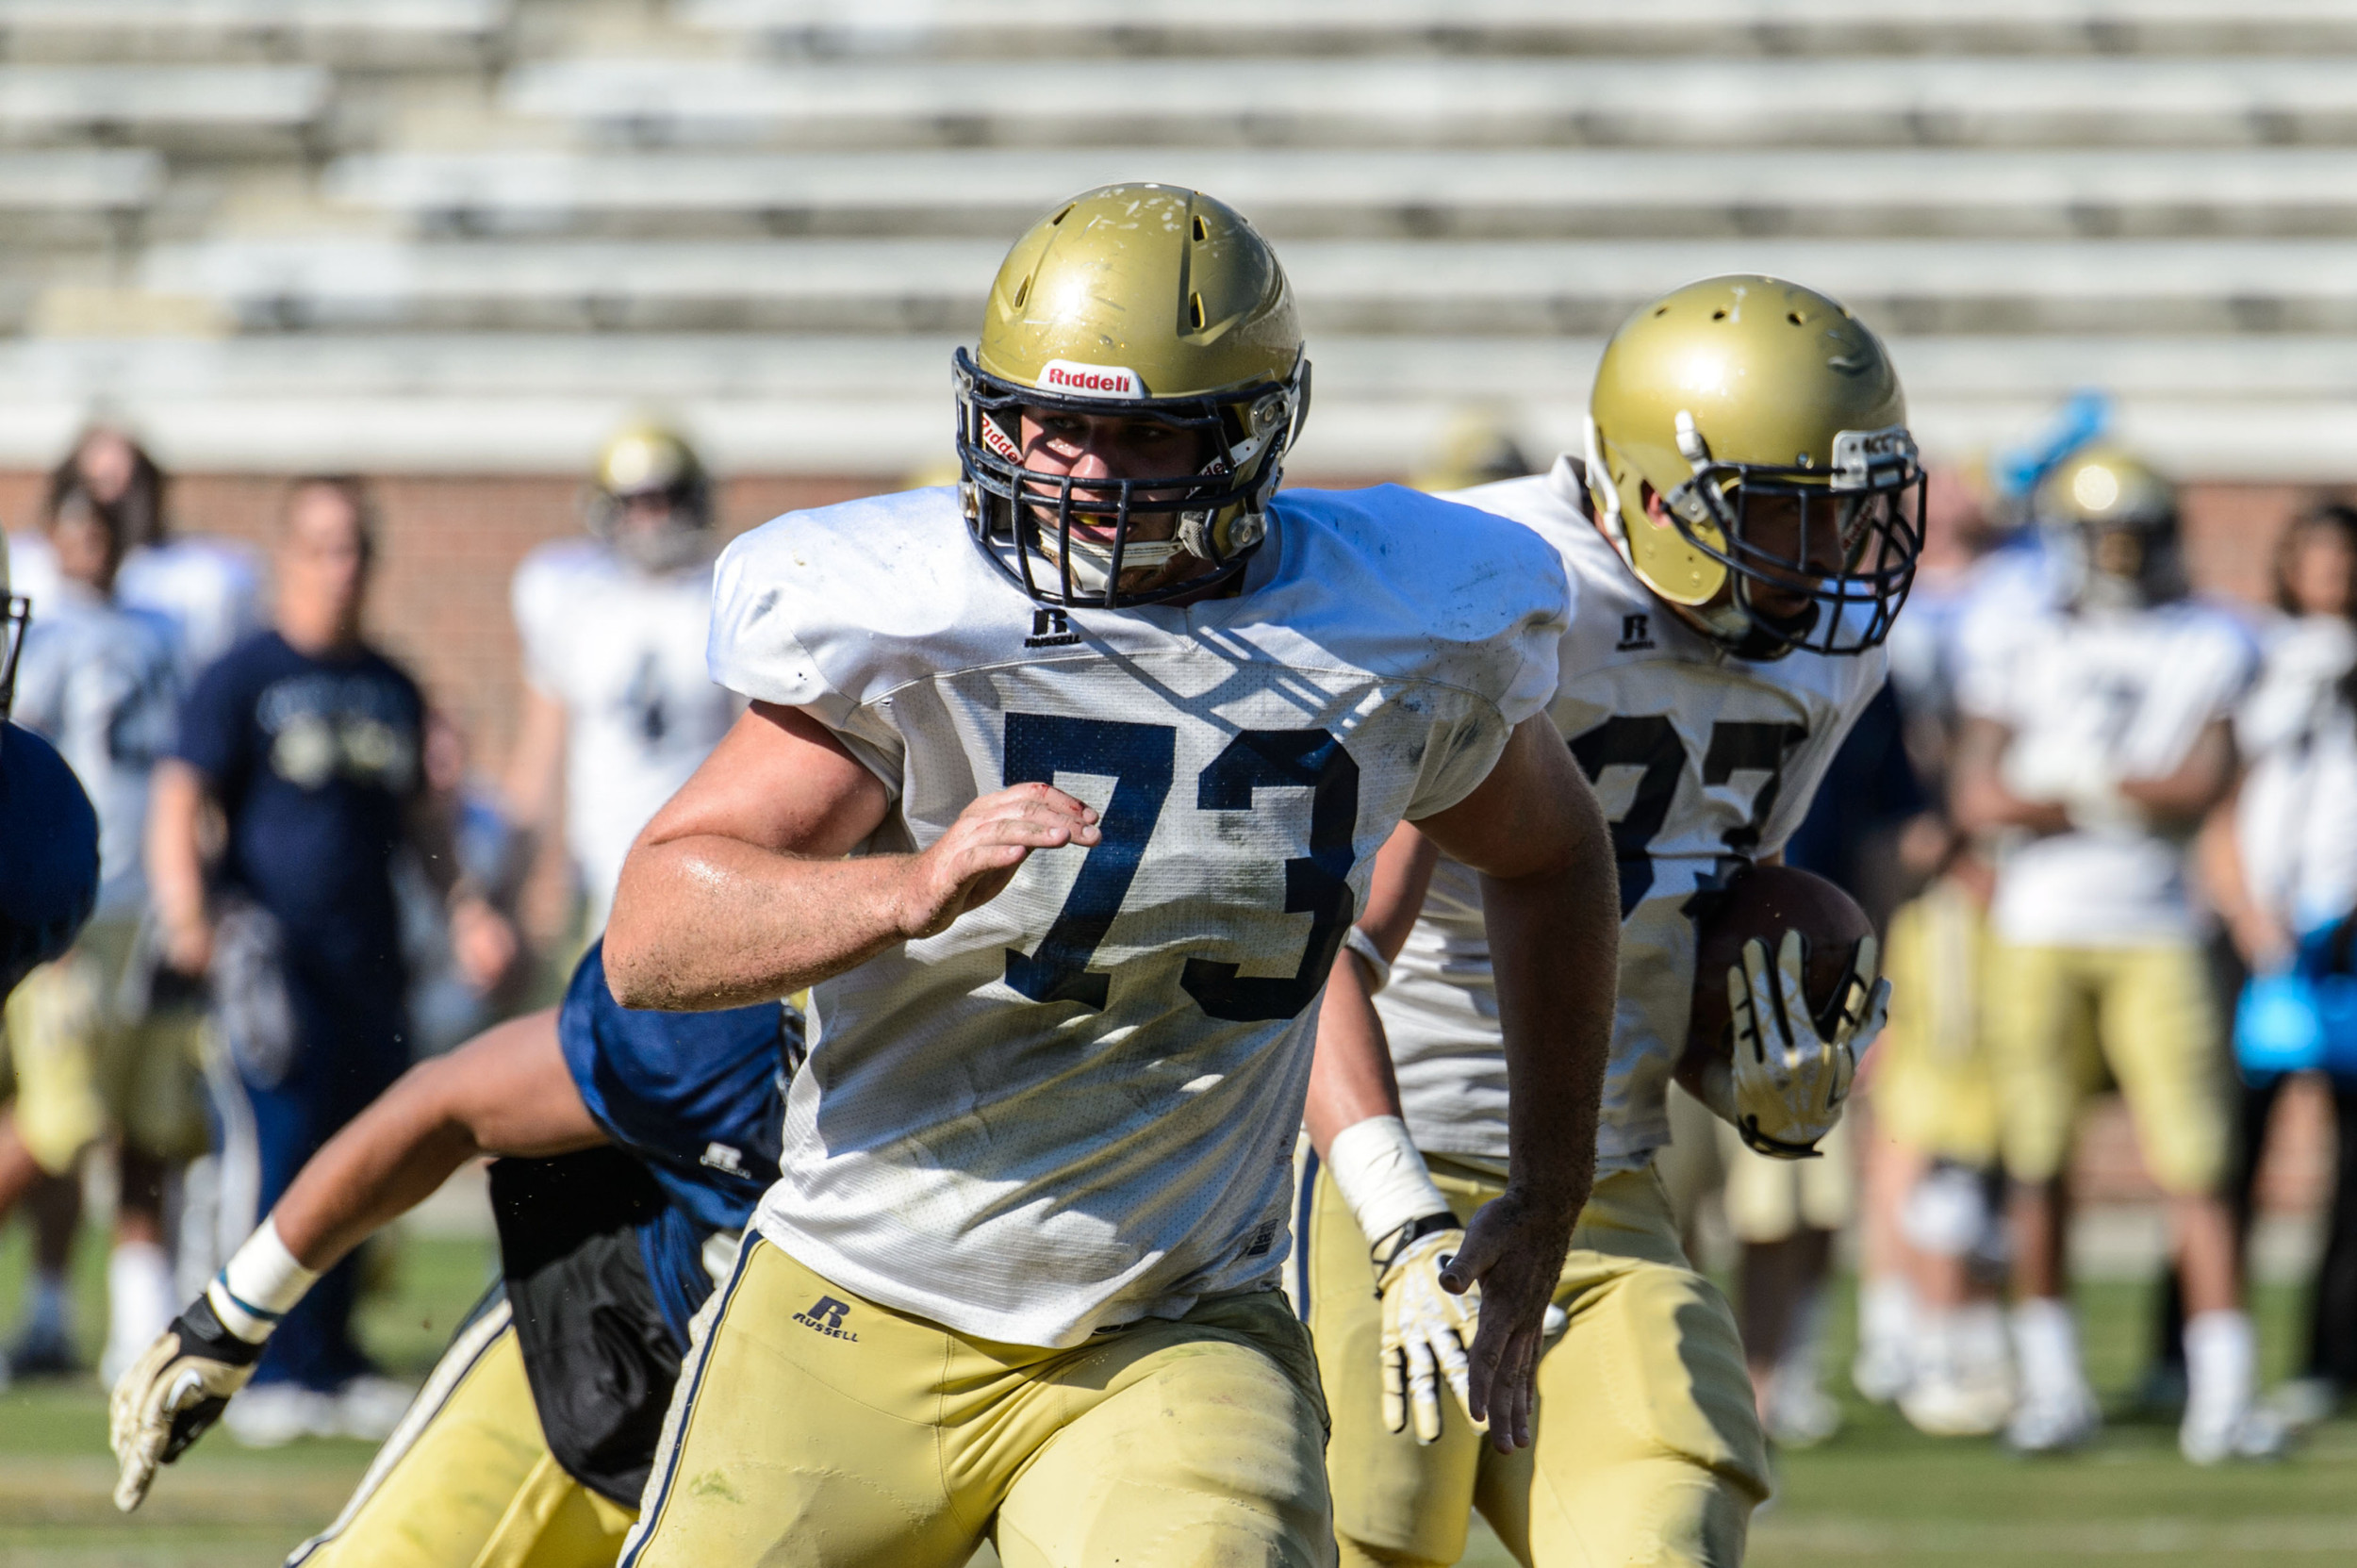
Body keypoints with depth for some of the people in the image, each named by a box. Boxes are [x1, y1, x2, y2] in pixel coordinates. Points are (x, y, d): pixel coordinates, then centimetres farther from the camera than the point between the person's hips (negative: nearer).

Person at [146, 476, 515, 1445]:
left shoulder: (391, 689, 15)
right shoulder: (244, 678, -4)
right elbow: (180, 799, -13)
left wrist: (463, 908, 18)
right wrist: (187, 912, -28)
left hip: (370, 957, 6)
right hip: (274, 955, -6)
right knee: (277, 1165, -9)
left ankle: (328, 1358, 17)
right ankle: (272, 1373, -5)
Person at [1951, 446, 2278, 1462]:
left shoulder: (2204, 645, 7)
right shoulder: (2020, 645, 7)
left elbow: (2204, 784, -7)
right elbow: (1978, 800, -3)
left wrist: (2058, 790, -12)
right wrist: (2136, 795, -9)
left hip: (2156, 933, -1)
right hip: (2040, 929, 1)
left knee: (2193, 1166, -7)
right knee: (2038, 1163, 2)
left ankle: (2223, 1395, -9)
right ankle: (2051, 1386, 13)